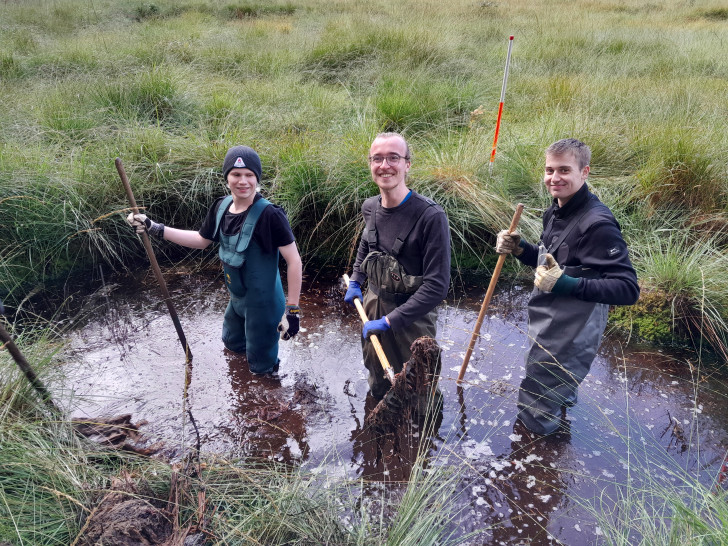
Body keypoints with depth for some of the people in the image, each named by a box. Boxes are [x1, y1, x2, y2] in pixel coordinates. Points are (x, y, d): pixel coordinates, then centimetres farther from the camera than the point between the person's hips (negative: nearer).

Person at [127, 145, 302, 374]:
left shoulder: (269, 215, -28)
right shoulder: (221, 206, -5)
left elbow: (294, 261, -25)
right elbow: (202, 239, 11)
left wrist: (292, 310, -24)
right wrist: (155, 229, 6)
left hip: (263, 305, -7)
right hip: (237, 299, 8)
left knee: (261, 367, 13)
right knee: (232, 343, 33)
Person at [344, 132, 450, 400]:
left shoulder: (430, 216, -25)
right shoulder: (369, 207, -3)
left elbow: (437, 285, -26)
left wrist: (389, 320, -25)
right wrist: (356, 280, 16)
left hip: (412, 315, -6)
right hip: (373, 304, 6)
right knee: (376, 378, 27)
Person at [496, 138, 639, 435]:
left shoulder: (597, 223, -25)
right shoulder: (555, 212, 4)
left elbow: (628, 288, -27)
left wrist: (569, 285, -38)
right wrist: (520, 249, -2)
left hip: (569, 338, -9)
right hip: (546, 327, 9)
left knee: (535, 417, 6)